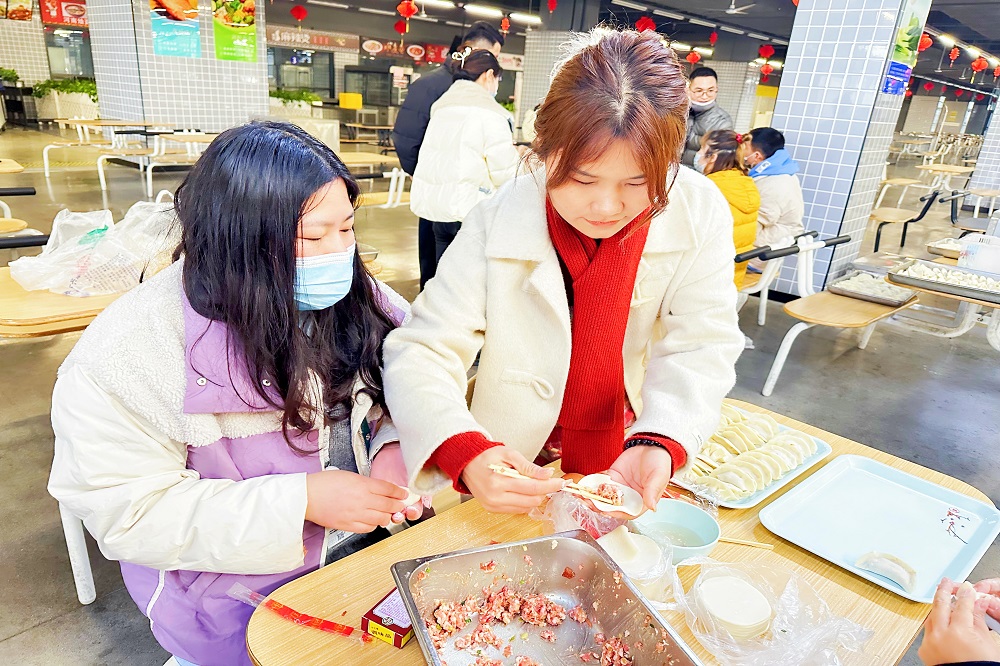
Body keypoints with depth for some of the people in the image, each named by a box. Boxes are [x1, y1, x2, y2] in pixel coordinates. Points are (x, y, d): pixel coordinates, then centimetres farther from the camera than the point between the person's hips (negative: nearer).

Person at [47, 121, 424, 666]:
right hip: (239, 591, -3)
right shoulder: (126, 353, -18)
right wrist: (299, 500, -25)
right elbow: (127, 512, -17)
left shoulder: (355, 300, -5)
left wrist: (392, 449, -18)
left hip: (376, 541, 4)